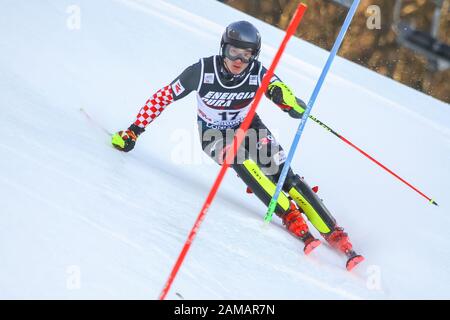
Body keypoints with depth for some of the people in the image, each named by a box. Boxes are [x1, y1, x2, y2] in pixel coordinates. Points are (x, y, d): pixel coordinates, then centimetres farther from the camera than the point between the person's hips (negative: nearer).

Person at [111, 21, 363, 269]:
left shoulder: (259, 73, -22)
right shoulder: (203, 70, -25)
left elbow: (300, 111, -22)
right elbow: (164, 97, -12)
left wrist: (285, 98, -45)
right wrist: (134, 131, -12)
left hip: (248, 127, 1)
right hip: (214, 135, -1)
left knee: (284, 176, -18)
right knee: (240, 159, -33)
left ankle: (334, 234, -16)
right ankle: (291, 218, -29)